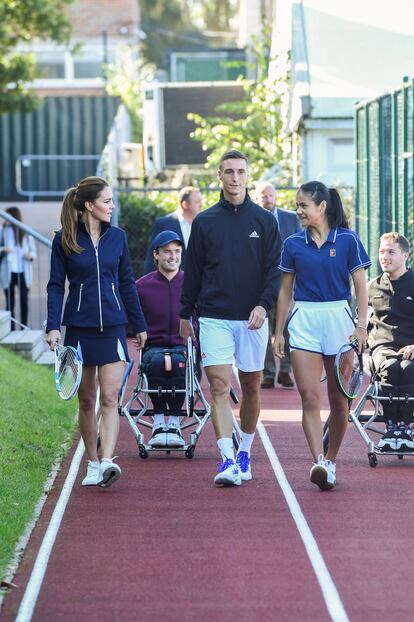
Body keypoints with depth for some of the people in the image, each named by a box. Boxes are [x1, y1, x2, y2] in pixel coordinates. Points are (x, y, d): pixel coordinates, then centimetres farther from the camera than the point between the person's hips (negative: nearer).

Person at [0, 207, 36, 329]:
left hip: (23, 273, 1)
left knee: (24, 300, 1)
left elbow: (33, 250, 10)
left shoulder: (26, 233, 4)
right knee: (10, 302, 0)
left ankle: (24, 329, 11)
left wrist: (30, 255, -11)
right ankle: (11, 330, 3)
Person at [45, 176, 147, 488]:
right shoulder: (64, 240, -1)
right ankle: (93, 463, 17)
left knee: (110, 398, -11)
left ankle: (107, 462, -21)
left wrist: (140, 324, 16)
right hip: (78, 327, -1)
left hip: (112, 326, 1)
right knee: (86, 400, 6)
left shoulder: (118, 237, 7)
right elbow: (56, 286, 0)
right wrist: (53, 326, -10)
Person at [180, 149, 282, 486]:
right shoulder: (204, 222, 7)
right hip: (214, 317, -1)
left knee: (251, 387, 8)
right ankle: (228, 459, -17)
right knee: (219, 386, -12)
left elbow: (275, 269, 3)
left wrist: (264, 304, -12)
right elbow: (192, 272, 12)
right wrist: (185, 314, 12)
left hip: (252, 319, 1)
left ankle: (245, 453, 23)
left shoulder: (264, 220, 5)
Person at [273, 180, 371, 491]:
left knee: (339, 400, 3)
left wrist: (361, 326, -10)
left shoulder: (347, 240, -1)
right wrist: (278, 332, 10)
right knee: (309, 397, -12)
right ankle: (319, 463, -19)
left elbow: (361, 285, 0)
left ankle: (330, 461, 18)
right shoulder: (293, 244, 7)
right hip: (303, 322, 1)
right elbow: (285, 290, 12)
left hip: (338, 318, -1)